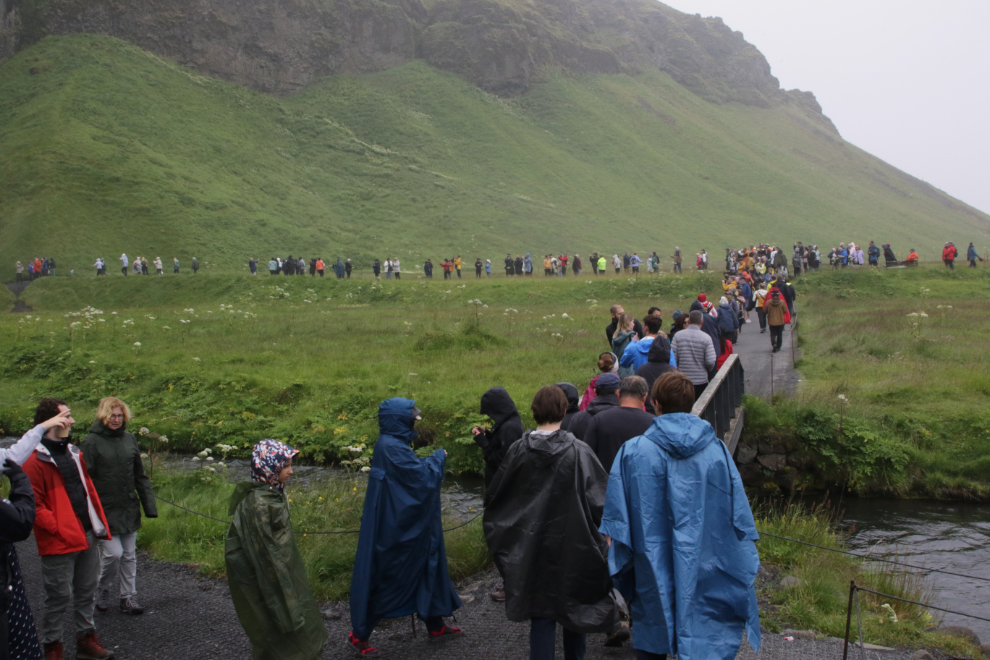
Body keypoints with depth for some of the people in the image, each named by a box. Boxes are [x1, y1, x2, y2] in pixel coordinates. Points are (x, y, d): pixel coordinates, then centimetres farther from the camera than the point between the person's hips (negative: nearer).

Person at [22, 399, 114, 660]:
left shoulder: (73, 452, 14)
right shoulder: (35, 459, -13)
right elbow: (32, 504, -16)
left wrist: (100, 522, 13)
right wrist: (55, 528, -18)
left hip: (87, 537, 8)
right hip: (59, 542, -8)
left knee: (87, 592, 16)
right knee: (59, 596, 2)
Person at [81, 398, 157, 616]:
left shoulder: (129, 439, 6)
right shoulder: (91, 442, -9)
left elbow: (140, 476, 10)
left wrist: (149, 505, 6)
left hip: (129, 509, 5)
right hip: (105, 509, -5)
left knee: (129, 555, 10)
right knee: (113, 553, -8)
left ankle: (128, 597, 22)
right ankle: (102, 591, 19)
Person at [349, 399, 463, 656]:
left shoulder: (394, 443, 6)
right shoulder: (391, 447, -24)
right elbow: (422, 477, -22)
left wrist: (431, 463, 3)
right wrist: (438, 457, -6)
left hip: (405, 522, 10)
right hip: (395, 525, -10)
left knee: (426, 567, 18)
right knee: (386, 577, 2)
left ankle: (435, 624, 33)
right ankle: (359, 634, 18)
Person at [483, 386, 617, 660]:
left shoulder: (518, 451, -7)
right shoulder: (578, 452, -15)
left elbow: (496, 498, 2)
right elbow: (601, 500, -15)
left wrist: (499, 538, 17)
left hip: (531, 549, 2)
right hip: (573, 548, -1)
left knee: (541, 615, 9)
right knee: (574, 606, 19)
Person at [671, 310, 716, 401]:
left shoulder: (678, 336, -4)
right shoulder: (706, 338, -7)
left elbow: (672, 357, -6)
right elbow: (710, 362, -11)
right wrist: (707, 370, 11)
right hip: (700, 381, -1)